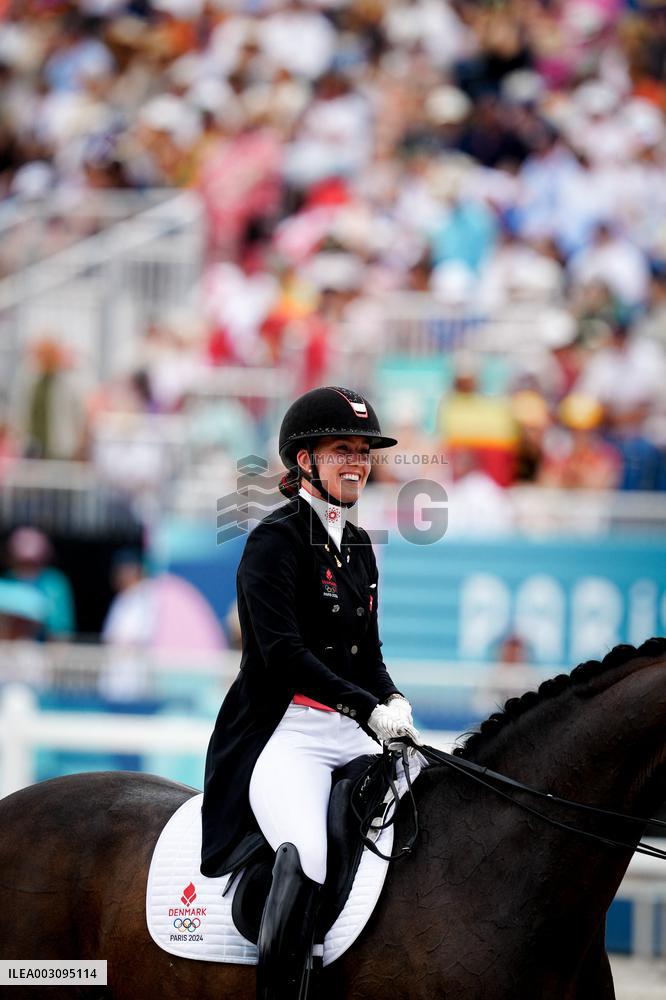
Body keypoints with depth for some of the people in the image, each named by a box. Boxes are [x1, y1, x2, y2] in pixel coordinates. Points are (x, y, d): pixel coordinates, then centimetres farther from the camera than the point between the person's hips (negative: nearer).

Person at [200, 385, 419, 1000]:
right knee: (307, 854, -32)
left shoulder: (358, 546, 17)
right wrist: (369, 709, -20)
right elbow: (283, 652, -17)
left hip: (352, 737, 8)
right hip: (285, 735, -8)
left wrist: (395, 702, 1)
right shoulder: (276, 540, -7)